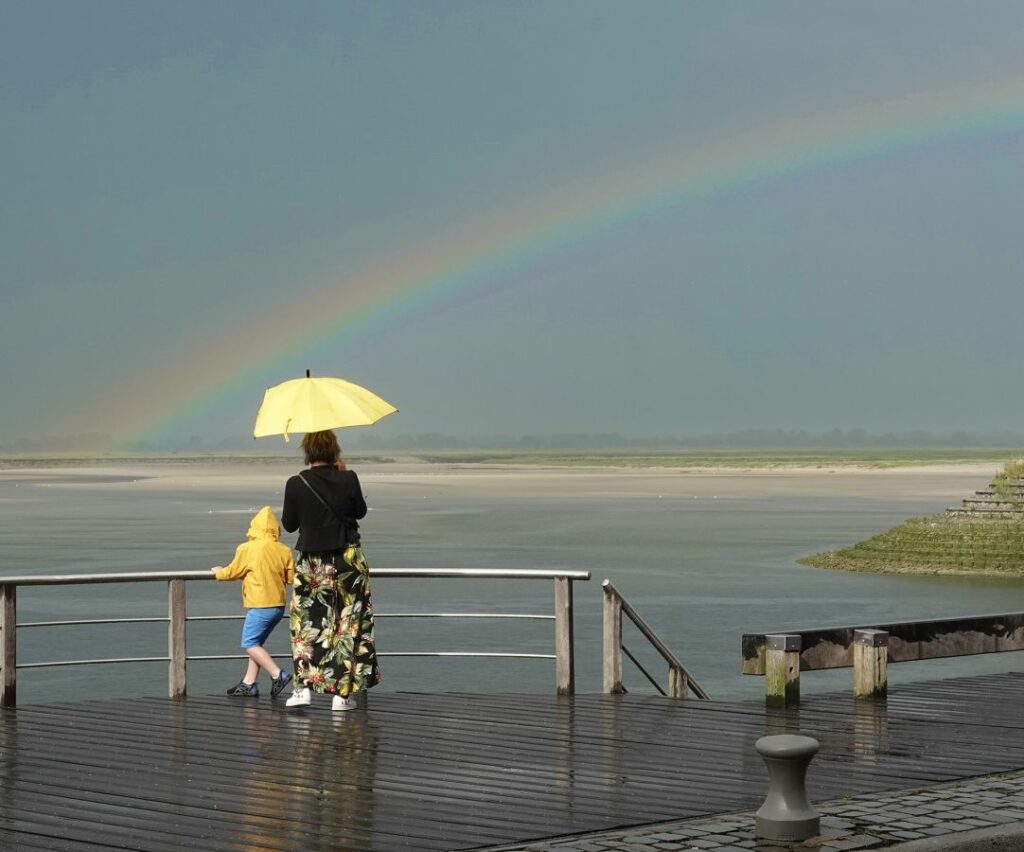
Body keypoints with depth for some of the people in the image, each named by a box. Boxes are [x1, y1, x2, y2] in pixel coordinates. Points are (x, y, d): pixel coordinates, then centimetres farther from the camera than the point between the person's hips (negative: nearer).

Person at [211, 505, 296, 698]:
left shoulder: (247, 549, -8)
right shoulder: (283, 550, 4)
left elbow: (233, 572, 1)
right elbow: (291, 577, 7)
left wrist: (218, 572, 22)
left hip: (260, 606, -7)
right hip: (279, 605, 7)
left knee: (250, 644, -1)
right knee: (256, 643, 15)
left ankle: (277, 675, -14)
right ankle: (248, 684, 15)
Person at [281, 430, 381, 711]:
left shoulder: (296, 484, -10)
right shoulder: (348, 480, -9)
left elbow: (289, 524, 0)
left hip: (311, 563, 0)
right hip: (349, 559, 0)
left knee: (306, 623, 13)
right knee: (348, 624, 8)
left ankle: (304, 685, 2)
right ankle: (343, 692, 7)